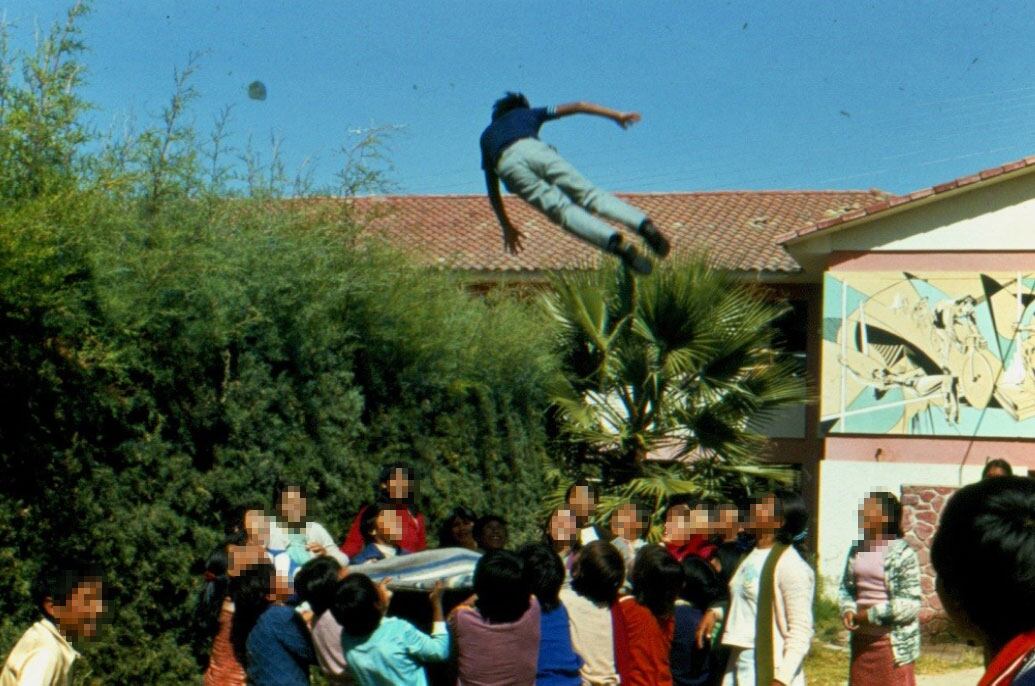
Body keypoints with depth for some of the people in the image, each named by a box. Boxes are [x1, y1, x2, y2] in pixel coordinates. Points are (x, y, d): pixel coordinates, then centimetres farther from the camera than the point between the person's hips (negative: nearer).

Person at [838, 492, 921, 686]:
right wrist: (848, 610, -5)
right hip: (862, 639, 7)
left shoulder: (902, 554, -14)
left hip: (893, 643, -7)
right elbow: (846, 588, 15)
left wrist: (872, 615, -16)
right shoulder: (857, 549, 6)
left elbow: (910, 604, -16)